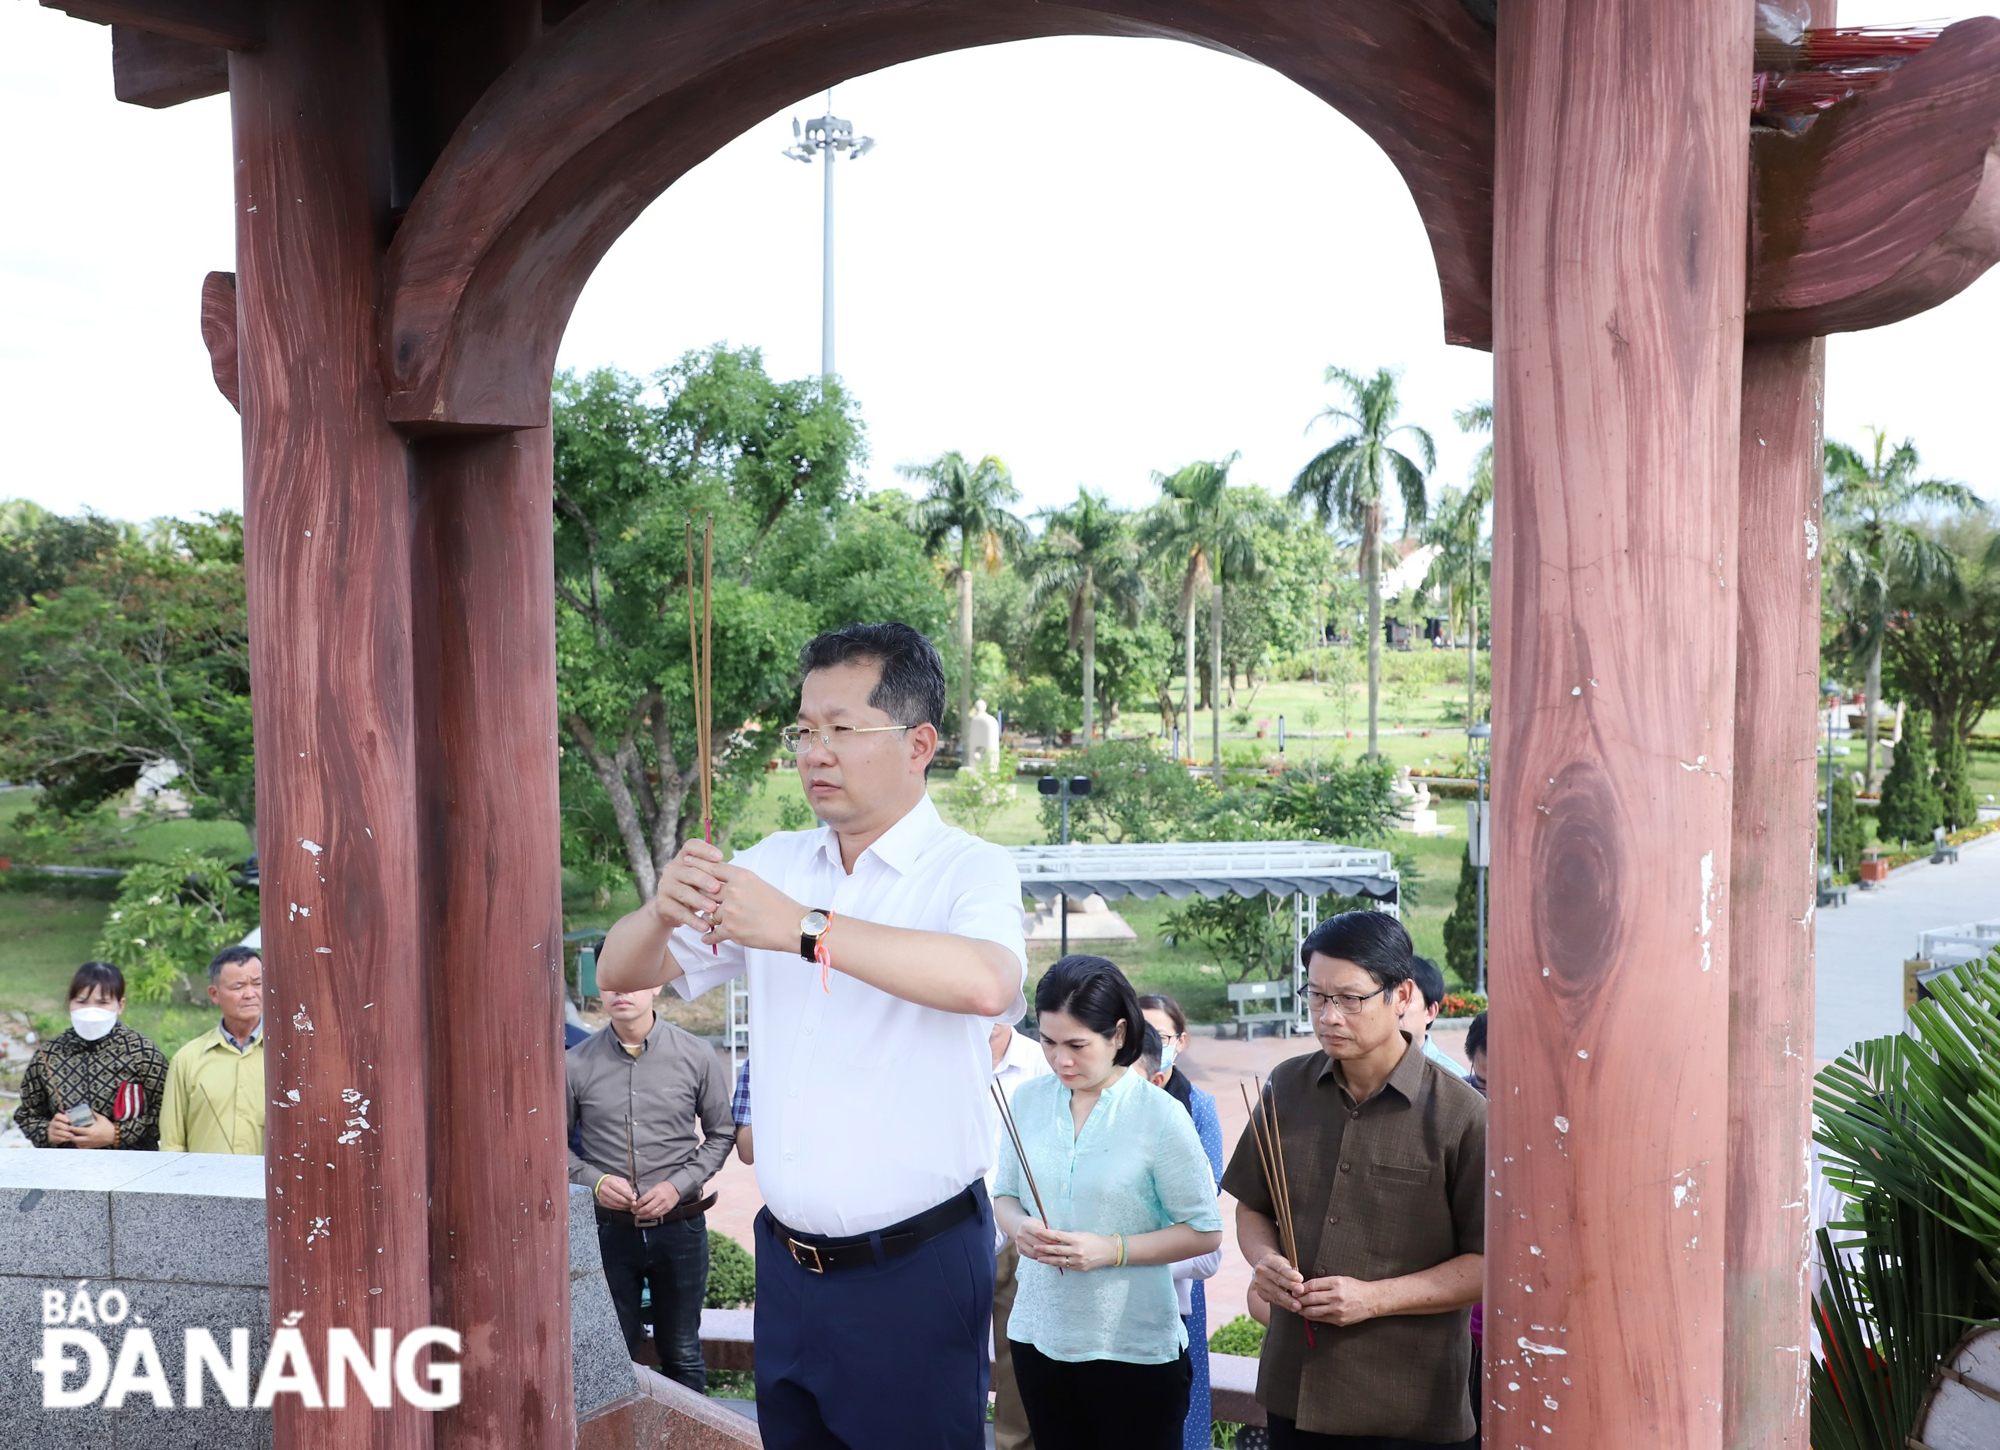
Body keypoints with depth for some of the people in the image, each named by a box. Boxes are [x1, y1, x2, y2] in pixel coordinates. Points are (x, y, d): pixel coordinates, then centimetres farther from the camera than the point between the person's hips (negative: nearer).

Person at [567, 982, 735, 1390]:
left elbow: (722, 1133, 4)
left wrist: (679, 1185, -9)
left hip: (679, 1226, 0)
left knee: (682, 1355, 12)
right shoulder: (576, 1065, -4)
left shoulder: (695, 1056, -4)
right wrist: (593, 1181, -11)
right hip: (609, 1229, 0)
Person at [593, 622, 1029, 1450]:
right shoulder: (777, 862, 8)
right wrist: (663, 909, -15)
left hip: (913, 1266, -5)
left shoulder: (967, 872, -9)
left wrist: (805, 929, -34)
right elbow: (621, 976, 7)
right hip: (786, 1260, 5)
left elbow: (988, 983, -32)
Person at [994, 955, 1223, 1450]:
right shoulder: (1028, 1099, 1)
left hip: (1134, 1348, -4)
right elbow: (1005, 1194, 13)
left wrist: (1112, 1250, -20)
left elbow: (1204, 1233, -9)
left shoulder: (1159, 1115, -12)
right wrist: (1019, 1227, -10)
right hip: (1038, 1333, 4)